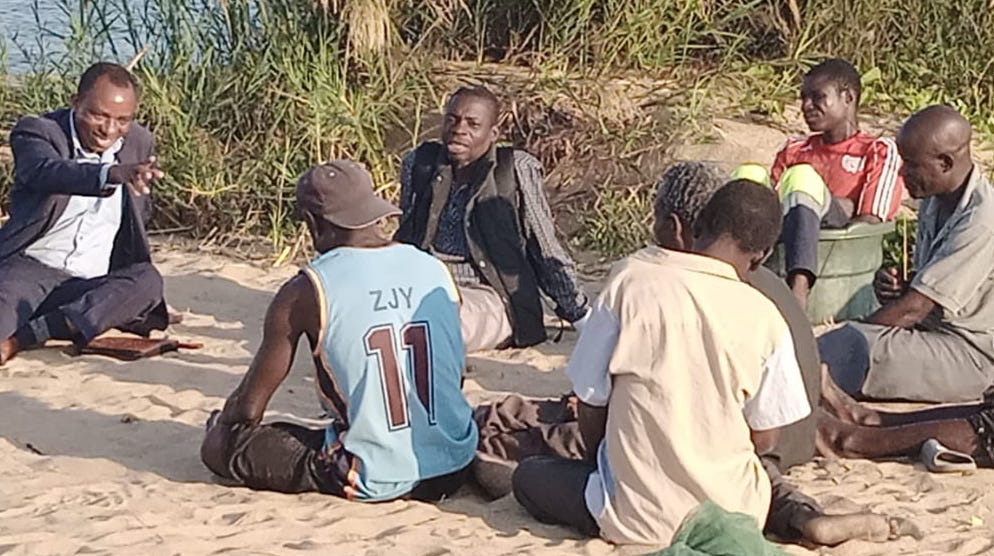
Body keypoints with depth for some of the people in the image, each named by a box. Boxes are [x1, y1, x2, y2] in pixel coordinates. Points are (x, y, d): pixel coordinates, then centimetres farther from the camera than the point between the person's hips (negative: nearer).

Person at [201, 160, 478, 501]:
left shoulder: (305, 294, -9)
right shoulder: (436, 272, 3)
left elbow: (249, 407, -1)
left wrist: (221, 427, 21)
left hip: (373, 482, -5)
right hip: (454, 471, 5)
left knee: (219, 447, 4)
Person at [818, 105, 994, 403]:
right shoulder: (935, 202, 8)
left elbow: (914, 309, -23)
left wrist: (844, 339, -16)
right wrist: (895, 284, -2)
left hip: (970, 357, -9)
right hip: (933, 333, 9)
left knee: (843, 349, -29)